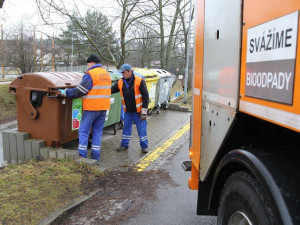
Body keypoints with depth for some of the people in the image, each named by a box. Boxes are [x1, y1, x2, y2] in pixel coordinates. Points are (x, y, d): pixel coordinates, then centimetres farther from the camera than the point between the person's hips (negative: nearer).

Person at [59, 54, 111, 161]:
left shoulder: (90, 74, -10)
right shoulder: (106, 74, 14)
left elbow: (80, 90, -12)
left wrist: (66, 93, -1)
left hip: (92, 107, -7)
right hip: (103, 107, 7)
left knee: (84, 130, 2)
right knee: (98, 131, 12)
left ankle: (82, 155, 3)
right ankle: (95, 155, 14)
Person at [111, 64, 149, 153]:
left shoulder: (139, 81, -12)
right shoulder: (120, 82, 2)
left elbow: (145, 96, -10)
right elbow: (111, 90, 10)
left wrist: (144, 111, -13)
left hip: (138, 110, -4)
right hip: (127, 111, 5)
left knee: (141, 129, 2)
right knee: (126, 128, 12)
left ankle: (144, 146, 16)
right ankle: (124, 145, 26)